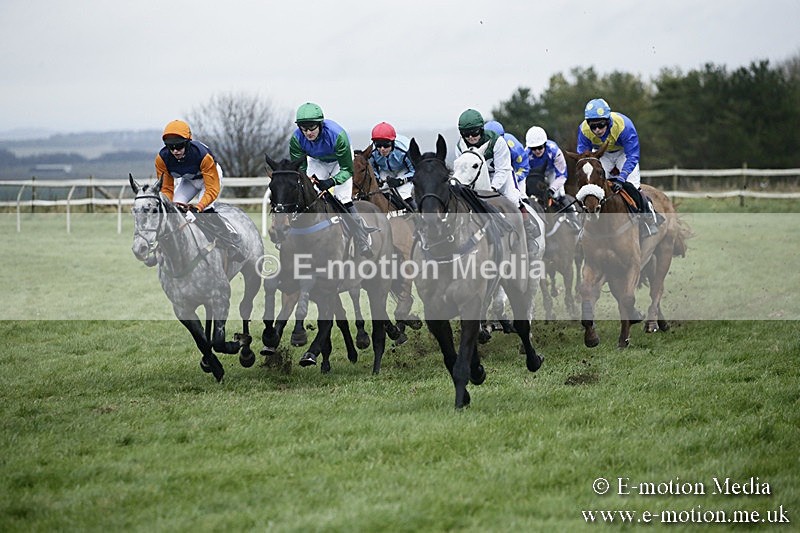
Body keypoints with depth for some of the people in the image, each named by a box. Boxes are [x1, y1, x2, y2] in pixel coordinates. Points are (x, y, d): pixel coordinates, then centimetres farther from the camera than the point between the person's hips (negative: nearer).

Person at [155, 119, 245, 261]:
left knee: (205, 210, -27)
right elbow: (166, 188, -16)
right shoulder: (162, 158, -27)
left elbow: (212, 189, -36)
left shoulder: (203, 155, -39)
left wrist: (197, 208, -49)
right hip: (188, 181, 5)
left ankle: (233, 243, -15)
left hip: (211, 176, -5)